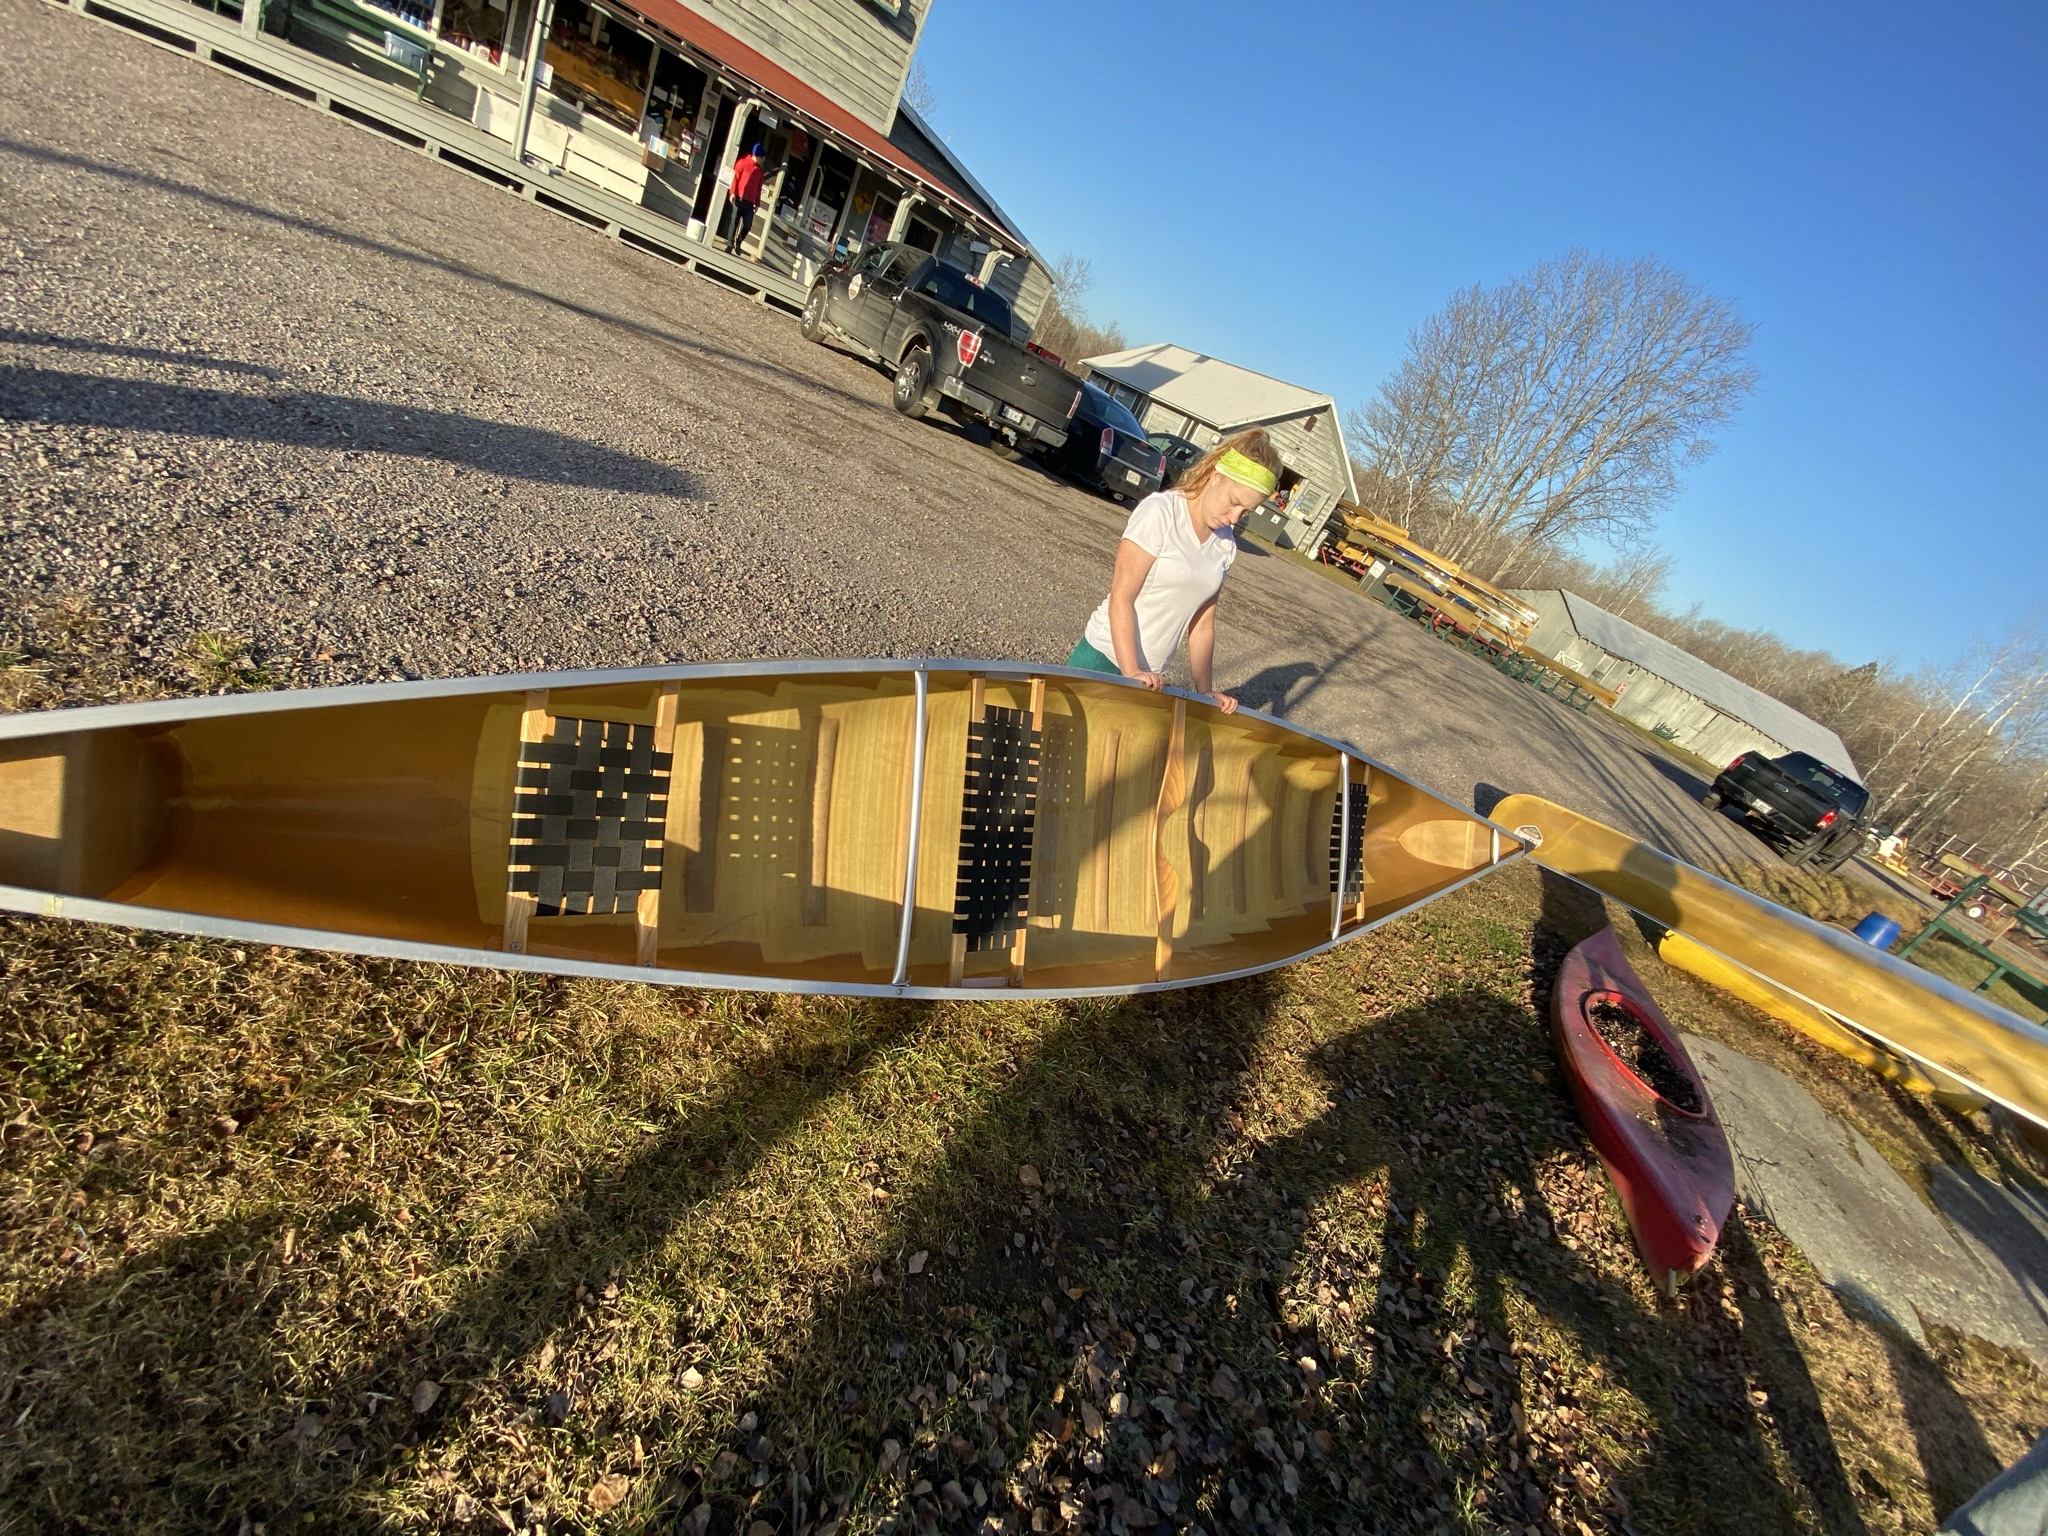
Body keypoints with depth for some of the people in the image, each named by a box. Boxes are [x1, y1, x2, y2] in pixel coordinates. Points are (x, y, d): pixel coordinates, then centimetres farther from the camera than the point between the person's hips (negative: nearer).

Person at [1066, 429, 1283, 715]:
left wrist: (1206, 690, 3)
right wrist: (1131, 671, -24)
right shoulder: (1161, 511, -13)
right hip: (1106, 657, -5)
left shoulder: (1226, 544, 5)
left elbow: (1202, 623, 9)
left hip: (1149, 672, 6)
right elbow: (1120, 598, -17)